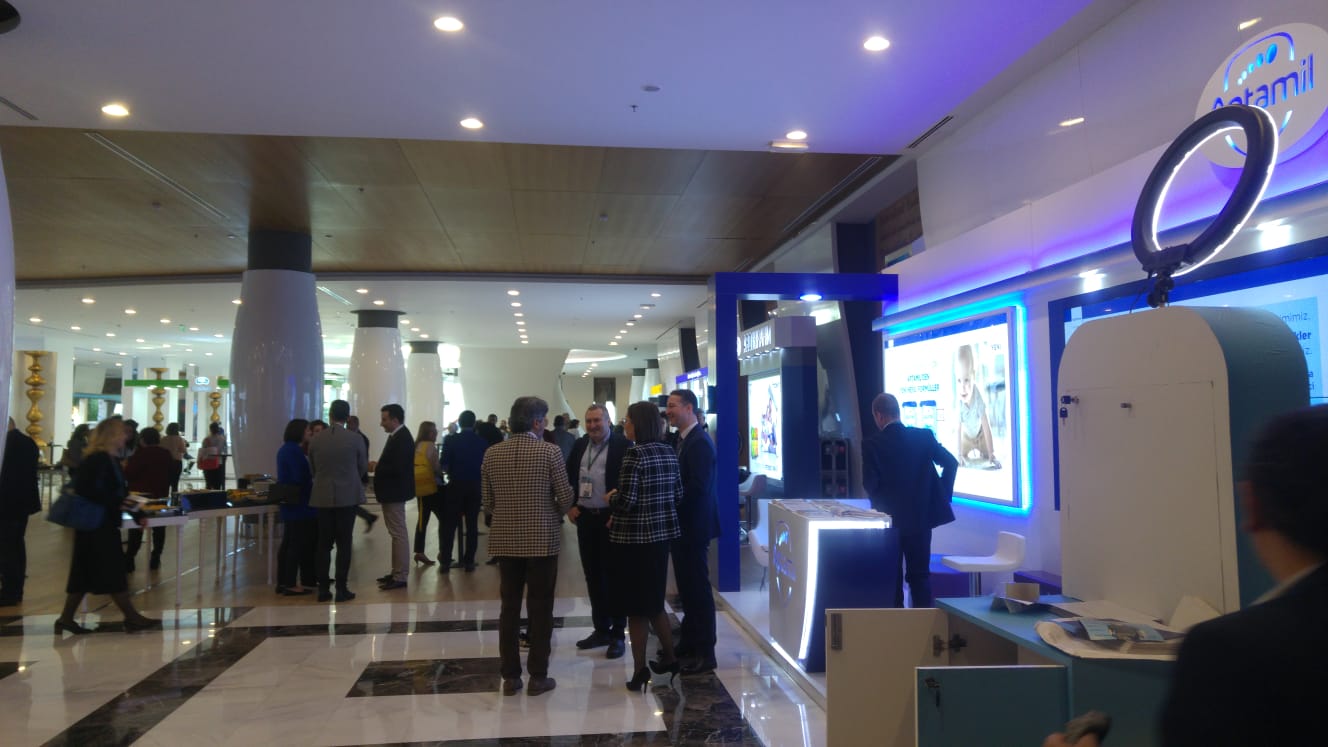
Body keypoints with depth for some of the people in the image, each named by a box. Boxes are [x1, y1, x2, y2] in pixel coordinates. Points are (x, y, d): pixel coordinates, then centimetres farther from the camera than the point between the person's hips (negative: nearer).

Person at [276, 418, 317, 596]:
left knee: (288, 542, 12)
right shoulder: (294, 450, -16)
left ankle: (283, 582, 16)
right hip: (298, 504, -10)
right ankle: (290, 584, -3)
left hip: (290, 503, 10)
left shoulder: (287, 449, 15)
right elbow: (300, 478, -20)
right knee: (297, 543, -5)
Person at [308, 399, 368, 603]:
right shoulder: (355, 439, -8)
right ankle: (341, 589, 4)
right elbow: (363, 468, 4)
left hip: (322, 497, 2)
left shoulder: (316, 440, -2)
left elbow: (312, 469, 9)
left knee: (324, 543, 9)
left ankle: (323, 588, 11)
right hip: (348, 496, -2)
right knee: (344, 543, 3)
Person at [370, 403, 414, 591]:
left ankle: (400, 577, -1)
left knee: (399, 534, -6)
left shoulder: (402, 438, -19)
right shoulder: (397, 436, 12)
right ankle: (397, 572, 24)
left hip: (394, 493, -11)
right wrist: (378, 466, 1)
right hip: (392, 493, 11)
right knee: (396, 534, 16)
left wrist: (376, 468, -15)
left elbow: (398, 468, -26)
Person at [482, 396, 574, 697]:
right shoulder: (550, 451, -11)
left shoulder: (492, 453, 0)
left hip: (505, 539, 4)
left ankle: (510, 676, 16)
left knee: (509, 607, 11)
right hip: (542, 539, -4)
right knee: (540, 608, 6)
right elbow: (566, 497, -8)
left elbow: (487, 501, 5)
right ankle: (538, 676, 11)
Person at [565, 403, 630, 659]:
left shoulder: (622, 445, -9)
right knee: (593, 575, 12)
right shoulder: (579, 445, 9)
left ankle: (618, 634, 11)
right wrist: (570, 506, 6)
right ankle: (601, 629, 24)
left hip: (611, 518, -6)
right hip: (585, 517, 6)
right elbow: (568, 476, 16)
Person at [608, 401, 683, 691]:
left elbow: (626, 501, -22)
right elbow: (678, 495, 9)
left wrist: (610, 498, -1)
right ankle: (669, 658, 27)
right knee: (653, 601, 20)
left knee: (637, 605, 4)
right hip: (662, 534, 7)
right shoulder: (669, 452, 5)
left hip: (634, 537, -7)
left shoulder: (634, 454, -17)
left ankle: (640, 669, 13)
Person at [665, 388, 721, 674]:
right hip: (681, 524, 9)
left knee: (697, 588, -2)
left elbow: (699, 487, -25)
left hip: (694, 525, -9)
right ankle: (688, 643, 30)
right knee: (686, 586, 18)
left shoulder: (700, 442, -18)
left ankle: (705, 654, 7)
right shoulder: (680, 439, 11)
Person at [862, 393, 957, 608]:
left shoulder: (871, 444, -12)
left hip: (891, 519, -3)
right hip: (922, 517, 3)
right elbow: (951, 462, -4)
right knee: (920, 574, 12)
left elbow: (869, 484, -14)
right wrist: (943, 494, 5)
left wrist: (882, 506, 5)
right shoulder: (924, 436, -1)